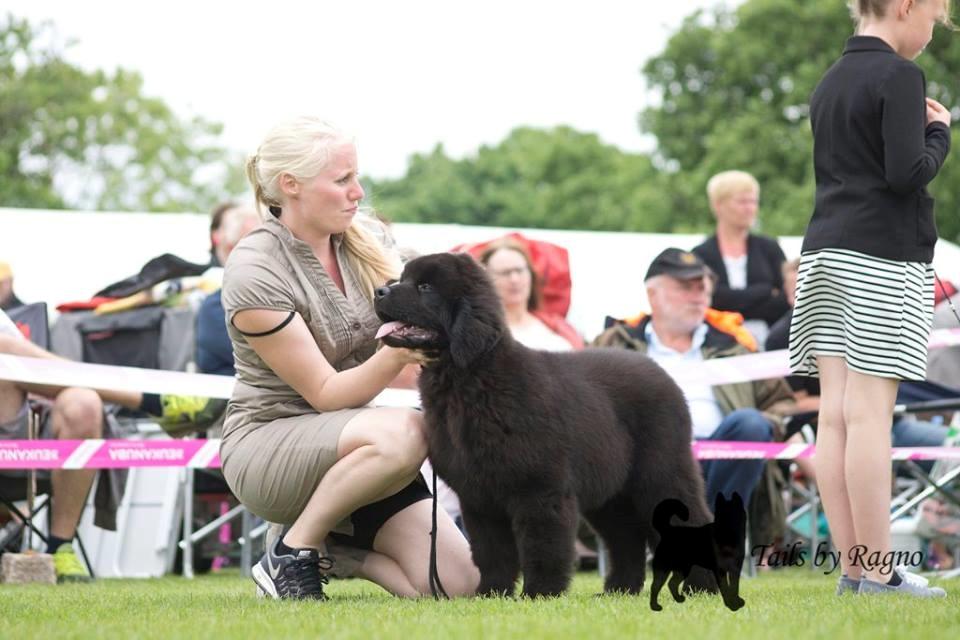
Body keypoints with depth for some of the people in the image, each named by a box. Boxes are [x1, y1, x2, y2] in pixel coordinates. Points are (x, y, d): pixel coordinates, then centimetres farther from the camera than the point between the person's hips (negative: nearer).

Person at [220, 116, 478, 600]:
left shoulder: (365, 238, 2)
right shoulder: (255, 272, -18)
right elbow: (325, 393, -19)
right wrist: (395, 355, -36)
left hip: (349, 442, 6)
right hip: (266, 445, -6)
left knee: (459, 586, -11)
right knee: (402, 433, -38)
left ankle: (332, 550, 14)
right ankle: (292, 553, -15)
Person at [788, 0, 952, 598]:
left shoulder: (830, 81, 18)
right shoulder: (900, 75, -8)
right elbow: (907, 173, -15)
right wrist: (939, 131, 3)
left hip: (825, 255, 8)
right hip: (884, 256, -8)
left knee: (836, 413, 1)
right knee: (869, 411, -10)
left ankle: (852, 570, 1)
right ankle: (878, 575, -10)